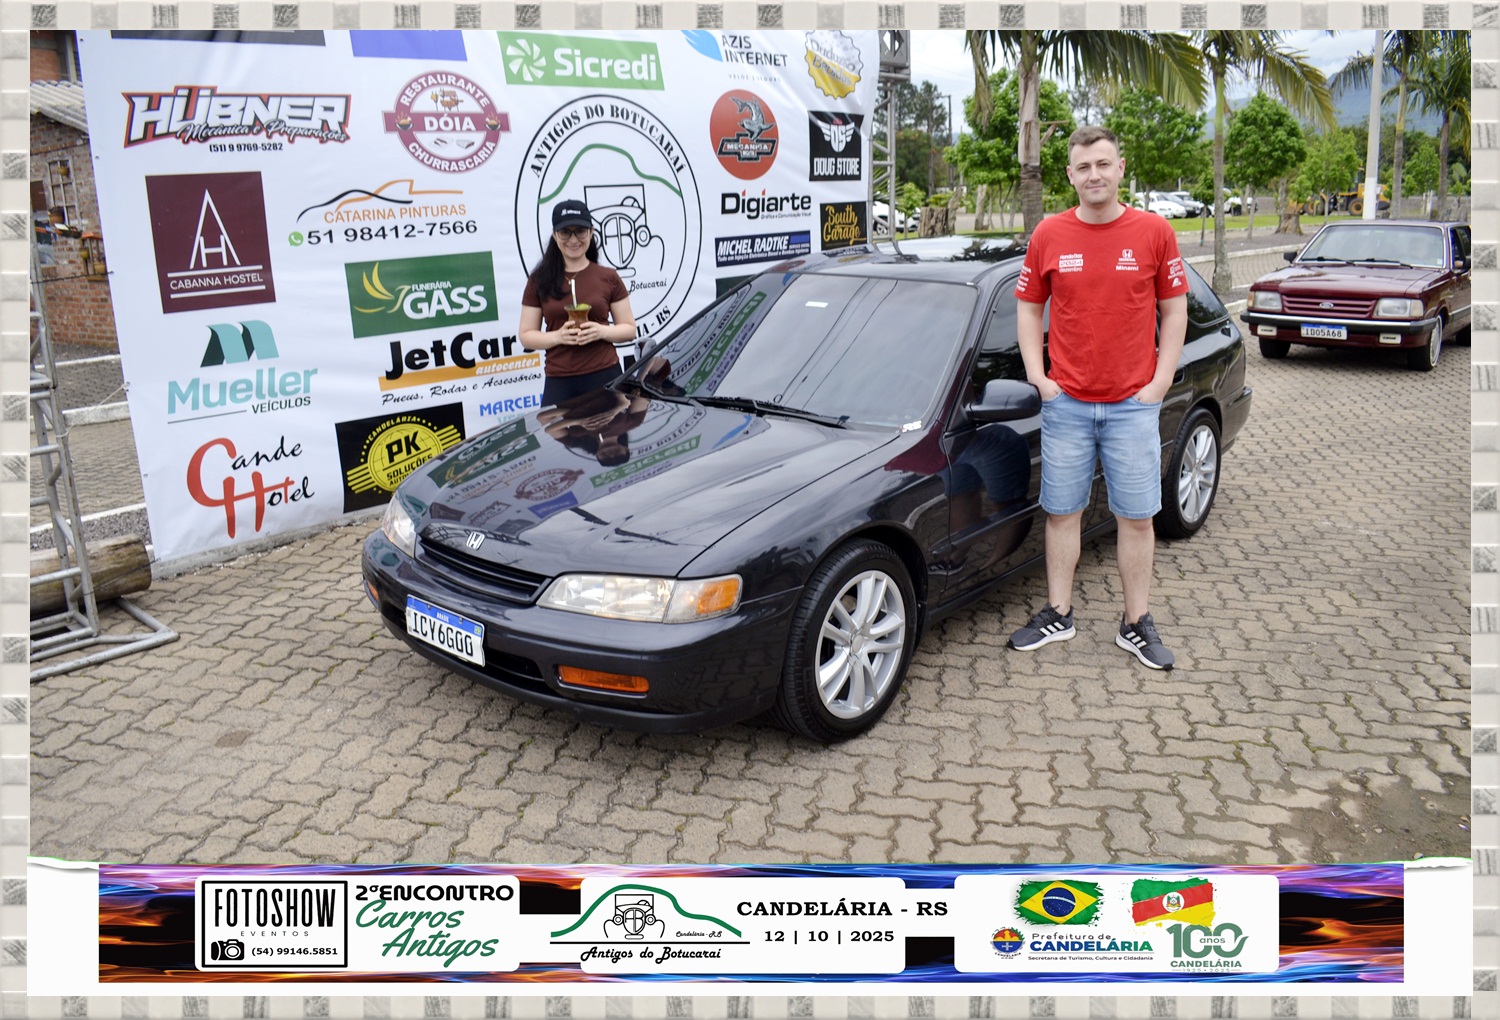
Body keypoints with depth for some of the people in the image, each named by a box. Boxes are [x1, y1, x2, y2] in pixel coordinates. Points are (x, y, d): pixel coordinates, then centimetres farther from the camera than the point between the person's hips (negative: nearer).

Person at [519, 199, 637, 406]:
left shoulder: (608, 278, 5)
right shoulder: (539, 281, 6)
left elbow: (629, 329, 9)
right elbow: (526, 336, 6)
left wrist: (602, 331, -12)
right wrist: (557, 336, -13)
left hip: (605, 377, 0)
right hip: (559, 382, 0)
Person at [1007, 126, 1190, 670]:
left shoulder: (1153, 232, 0)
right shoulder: (1049, 235, 2)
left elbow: (1174, 310, 5)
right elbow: (1027, 308, 10)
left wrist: (1160, 381, -3)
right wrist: (1037, 374, -1)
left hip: (1133, 404, -1)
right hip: (1066, 401, 1)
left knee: (1136, 517, 5)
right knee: (1062, 512, 8)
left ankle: (1137, 625, 17)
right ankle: (1058, 615, 22)